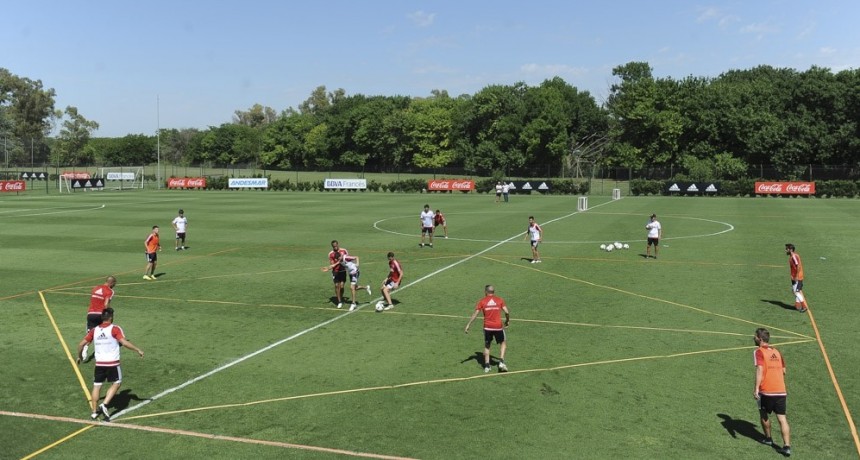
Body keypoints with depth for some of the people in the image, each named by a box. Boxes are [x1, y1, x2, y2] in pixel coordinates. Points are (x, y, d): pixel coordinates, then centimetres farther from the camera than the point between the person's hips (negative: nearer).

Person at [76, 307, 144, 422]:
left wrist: (79, 356, 24)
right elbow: (124, 342, -18)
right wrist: (138, 349, -9)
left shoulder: (94, 330, 5)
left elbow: (81, 344, 8)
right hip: (113, 363, -4)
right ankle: (104, 404, -2)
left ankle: (94, 412, 18)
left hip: (99, 363, 4)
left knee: (97, 386, 13)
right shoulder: (115, 329, -8)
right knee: (116, 383, 12)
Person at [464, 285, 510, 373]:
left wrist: (468, 325, 5)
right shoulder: (500, 300, 4)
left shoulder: (482, 301, 2)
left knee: (487, 346, 16)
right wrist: (507, 321, 14)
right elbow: (507, 312, -3)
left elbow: (475, 314, 0)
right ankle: (501, 362, 5)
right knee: (503, 343, 20)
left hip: (487, 327, 0)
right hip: (498, 326, 0)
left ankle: (487, 366, 12)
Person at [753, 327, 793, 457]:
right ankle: (787, 446, -7)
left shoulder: (759, 352, -6)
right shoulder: (776, 351, 14)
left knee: (764, 415, 17)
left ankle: (768, 438, 31)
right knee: (782, 418, 2)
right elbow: (783, 370, 21)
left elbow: (760, 369, -20)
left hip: (766, 391, -5)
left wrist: (756, 388, -25)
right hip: (781, 391, 5)